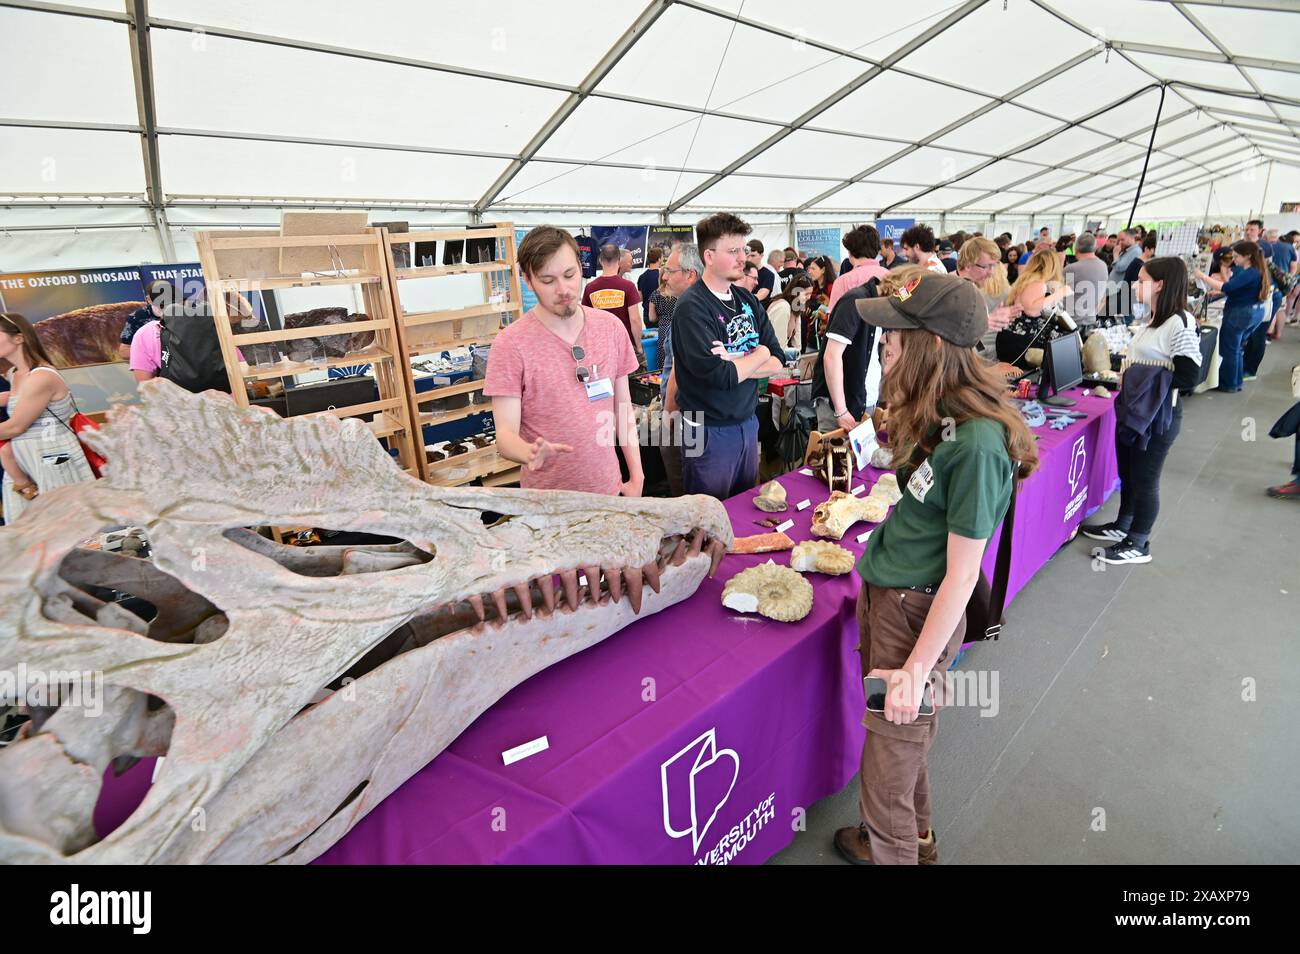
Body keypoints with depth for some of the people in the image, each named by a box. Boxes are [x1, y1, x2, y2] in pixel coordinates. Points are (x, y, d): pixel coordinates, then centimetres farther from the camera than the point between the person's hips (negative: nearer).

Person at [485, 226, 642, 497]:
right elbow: (505, 434, -15)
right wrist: (530, 453, -37)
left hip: (608, 487, 4)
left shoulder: (612, 327, -2)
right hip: (546, 499, -3)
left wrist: (636, 476, 2)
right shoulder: (511, 344, -14)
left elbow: (623, 408, 5)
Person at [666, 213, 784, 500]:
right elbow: (720, 376, -26)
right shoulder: (692, 307, -17)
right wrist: (758, 354, -8)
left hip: (748, 423, 7)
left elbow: (777, 362, 0)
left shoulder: (748, 300, 5)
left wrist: (733, 363, -18)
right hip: (711, 432, -6)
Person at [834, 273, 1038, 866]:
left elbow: (961, 575, -21)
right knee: (902, 734, 25)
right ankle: (915, 837, 49)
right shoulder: (935, 413, 1)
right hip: (882, 593, 8)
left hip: (919, 611, -8)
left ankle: (890, 852, 38)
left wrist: (917, 669, -17)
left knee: (893, 745, 13)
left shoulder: (977, 443, -26)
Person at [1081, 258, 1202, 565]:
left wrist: (1146, 383, -18)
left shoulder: (1180, 323, -19)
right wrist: (1129, 373, 4)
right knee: (1127, 472, 20)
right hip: (1132, 409, 9)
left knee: (1144, 479, 4)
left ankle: (1138, 545, 18)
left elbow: (1187, 378, -21)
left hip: (1158, 416, -9)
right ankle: (1122, 526, 36)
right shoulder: (1151, 319, 10)